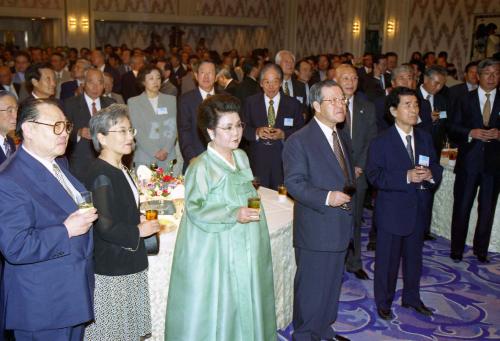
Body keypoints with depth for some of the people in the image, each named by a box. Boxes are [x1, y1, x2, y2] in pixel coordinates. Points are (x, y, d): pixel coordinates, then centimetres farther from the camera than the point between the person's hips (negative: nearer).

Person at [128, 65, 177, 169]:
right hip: (145, 158, -1)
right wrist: (155, 152, -11)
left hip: (168, 156, 2)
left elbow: (173, 127, 5)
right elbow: (137, 131, -3)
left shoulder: (171, 100, 10)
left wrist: (166, 150, -8)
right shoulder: (133, 102, 4)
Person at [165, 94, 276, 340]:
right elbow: (195, 210, -18)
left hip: (245, 247, 7)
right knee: (216, 307, 4)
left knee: (245, 301, 15)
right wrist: (233, 215, -25)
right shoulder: (201, 167, -16)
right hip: (216, 252, -6)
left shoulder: (241, 157, 5)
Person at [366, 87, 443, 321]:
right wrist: (407, 176, -27)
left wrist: (430, 174, -16)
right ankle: (383, 302, 27)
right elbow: (374, 176, -18)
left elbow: (436, 168, 8)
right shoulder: (381, 142, -11)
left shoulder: (425, 138, 6)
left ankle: (412, 297, 40)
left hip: (419, 210, 5)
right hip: (392, 211, -5)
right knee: (387, 259, 8)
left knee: (414, 257, 20)